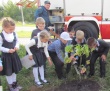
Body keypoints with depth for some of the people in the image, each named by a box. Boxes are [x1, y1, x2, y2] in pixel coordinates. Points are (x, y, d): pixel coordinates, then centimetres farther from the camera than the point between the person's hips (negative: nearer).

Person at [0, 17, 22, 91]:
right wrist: (8, 50, -27)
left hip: (14, 54, 6)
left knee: (15, 70, 20)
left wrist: (17, 46, -12)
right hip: (6, 56, -6)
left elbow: (17, 41, 8)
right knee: (8, 72, 9)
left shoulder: (14, 34, -5)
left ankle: (14, 83, 39)